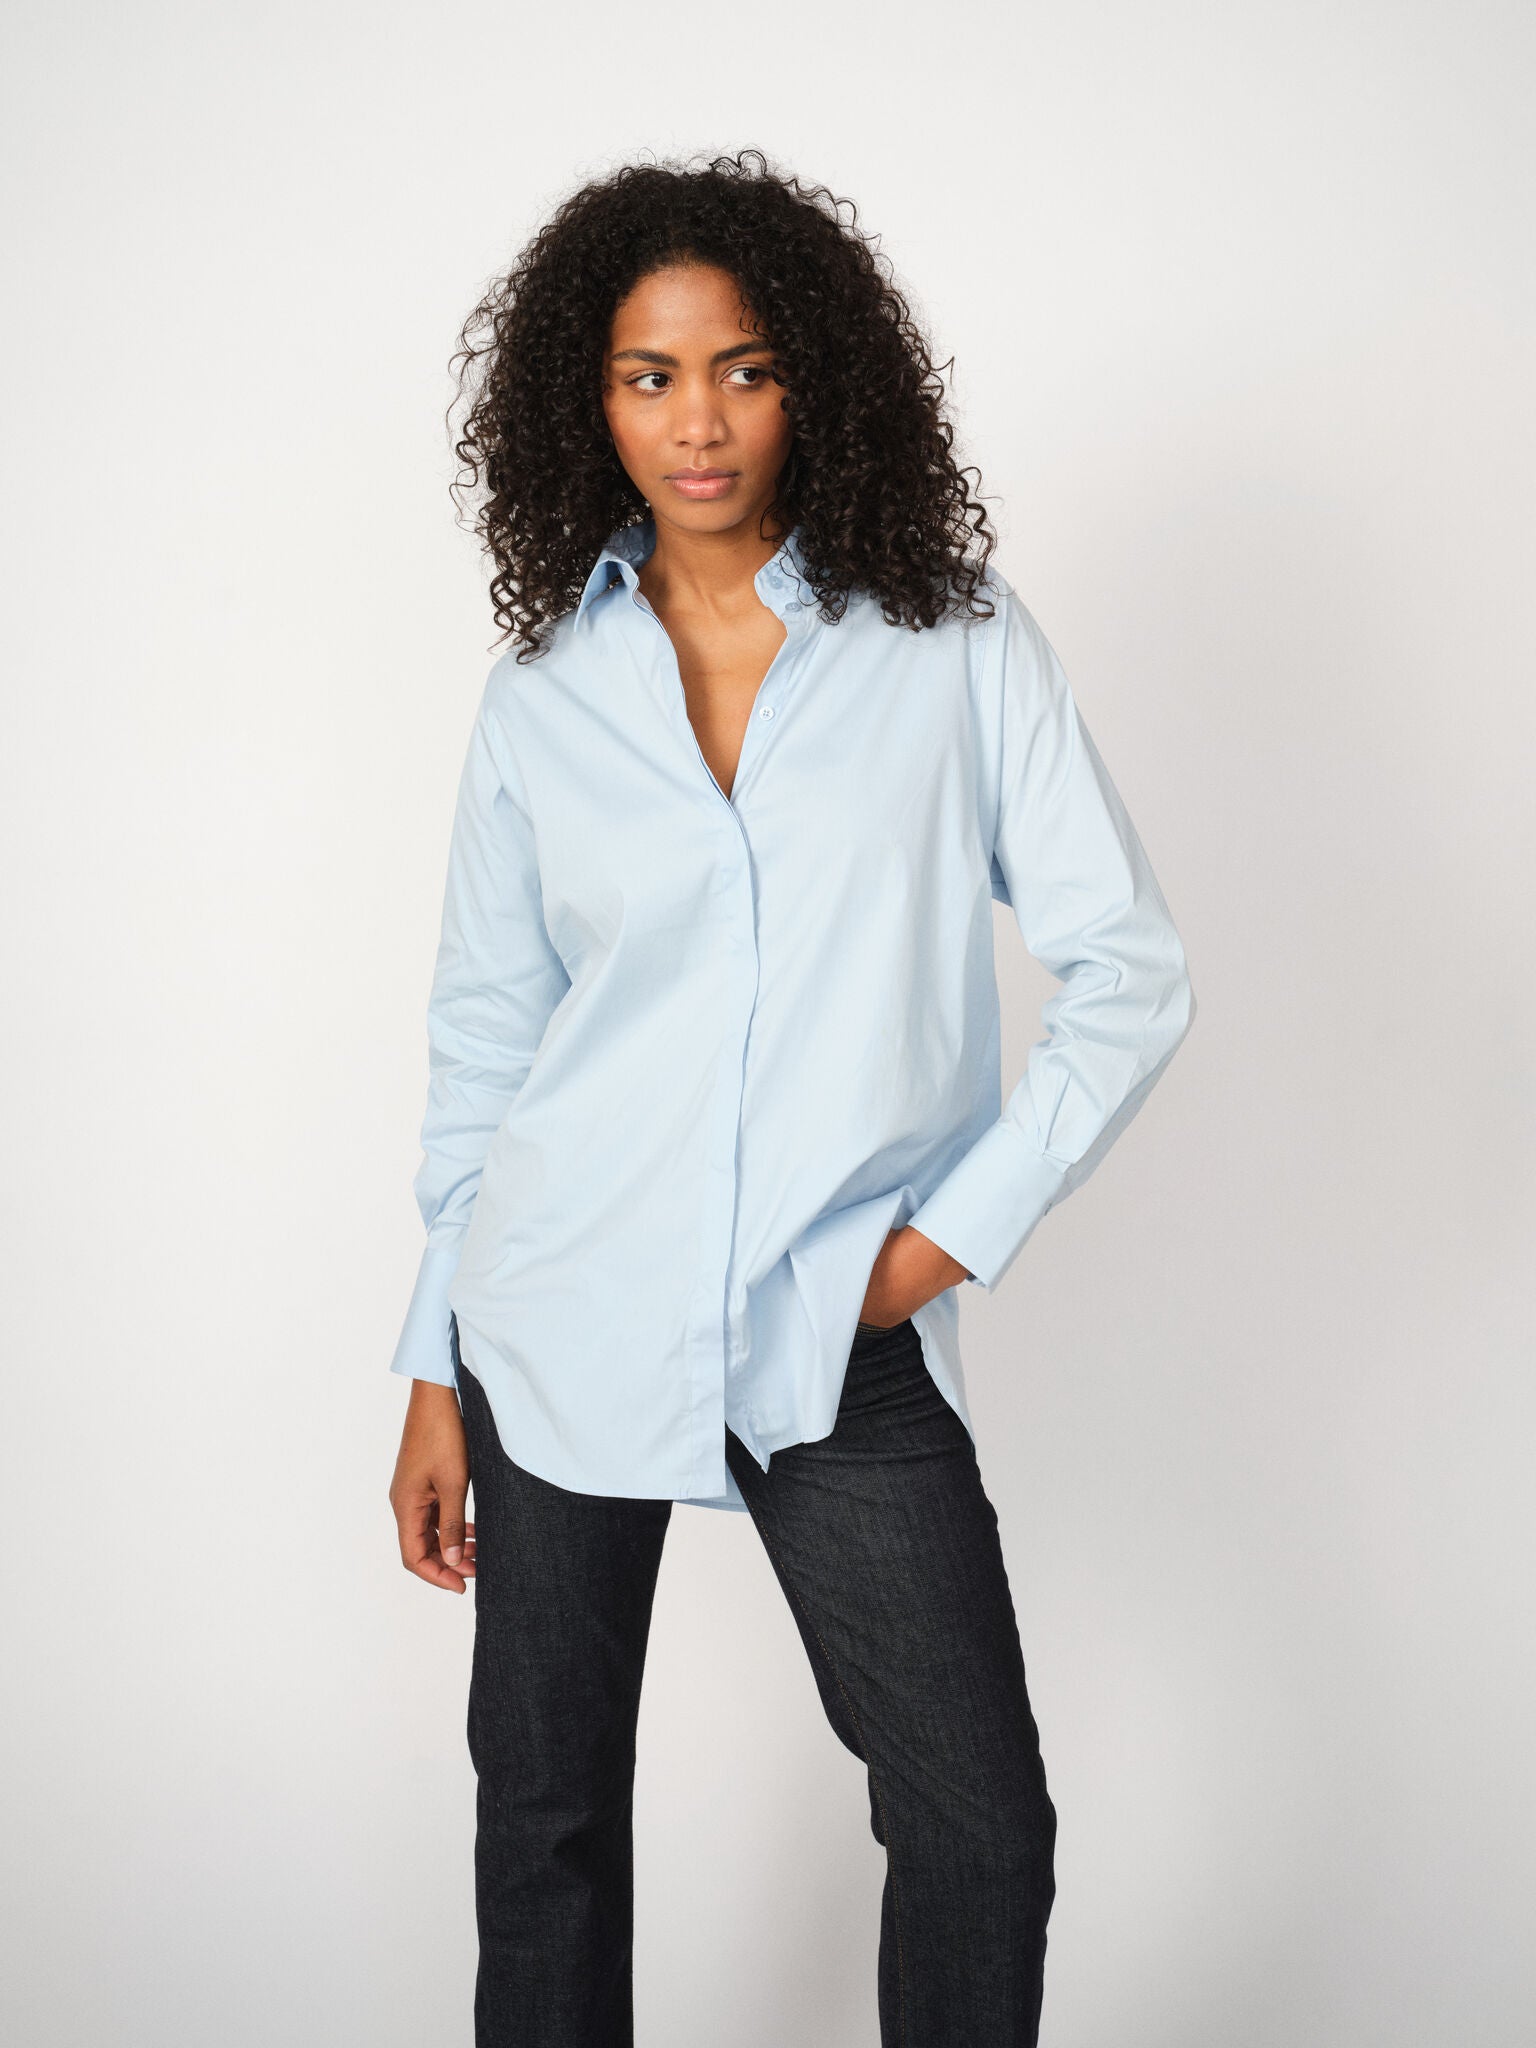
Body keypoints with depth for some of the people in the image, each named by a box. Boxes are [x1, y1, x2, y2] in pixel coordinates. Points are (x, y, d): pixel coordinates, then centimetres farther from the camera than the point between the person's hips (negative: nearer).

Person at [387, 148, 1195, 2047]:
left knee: (981, 1828, -1)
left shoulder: (957, 639, -1)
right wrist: (435, 1372, 8)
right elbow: (483, 1046, 9)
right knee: (548, 1817, 11)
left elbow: (1130, 973, -1)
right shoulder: (541, 695, 4)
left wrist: (958, 1230, -9)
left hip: (842, 1334, -1)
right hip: (566, 1320, 2)